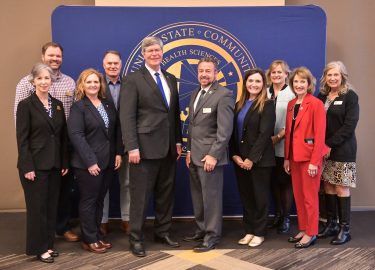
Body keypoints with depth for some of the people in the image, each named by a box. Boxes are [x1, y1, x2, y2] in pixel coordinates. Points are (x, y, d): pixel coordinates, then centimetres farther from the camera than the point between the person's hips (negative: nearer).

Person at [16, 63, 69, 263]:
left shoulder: (58, 104, 10)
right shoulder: (26, 104, -6)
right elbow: (22, 139, -10)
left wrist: (65, 162, 7)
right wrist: (27, 167, -15)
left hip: (54, 164, 5)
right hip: (35, 165, -5)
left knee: (51, 205, 11)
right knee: (37, 206, 4)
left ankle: (48, 244, 24)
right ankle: (38, 248, 17)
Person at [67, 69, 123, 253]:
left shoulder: (108, 105, 12)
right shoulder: (78, 107, -6)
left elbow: (117, 130, 12)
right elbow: (76, 135, -15)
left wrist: (118, 153, 1)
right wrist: (90, 161, -20)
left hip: (108, 161, 6)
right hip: (88, 163, -6)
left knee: (99, 200, 13)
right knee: (88, 201, 4)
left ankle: (97, 236, 24)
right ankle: (89, 240, 14)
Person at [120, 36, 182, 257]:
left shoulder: (171, 79, 14)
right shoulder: (133, 80, -5)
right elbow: (127, 116, -11)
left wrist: (178, 140, 10)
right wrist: (132, 147, -17)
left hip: (168, 147, 6)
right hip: (145, 147, -6)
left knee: (166, 193, 14)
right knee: (141, 195, 3)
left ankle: (163, 232, 28)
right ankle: (136, 238, 16)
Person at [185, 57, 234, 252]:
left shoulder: (223, 95, -10)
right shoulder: (195, 94, 16)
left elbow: (225, 129, -16)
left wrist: (213, 155, -20)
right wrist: (189, 150, 15)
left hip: (209, 156, -8)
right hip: (194, 155, 8)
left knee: (211, 197, 0)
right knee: (198, 197, 15)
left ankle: (212, 236, 12)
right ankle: (201, 230, 28)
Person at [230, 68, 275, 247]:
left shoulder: (267, 105, -7)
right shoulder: (239, 105, 11)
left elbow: (264, 134, -14)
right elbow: (233, 133, 9)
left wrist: (251, 158, -17)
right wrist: (235, 155, -3)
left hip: (259, 159, -5)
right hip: (240, 159, 6)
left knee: (260, 196, 6)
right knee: (245, 197, 11)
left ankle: (259, 233, 18)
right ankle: (249, 230, 24)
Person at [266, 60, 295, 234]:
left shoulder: (292, 94, -4)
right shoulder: (265, 93, 9)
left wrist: (278, 137, -16)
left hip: (285, 145, -4)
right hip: (268, 145, 4)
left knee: (285, 182, 3)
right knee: (273, 181, 11)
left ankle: (286, 218, 14)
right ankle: (277, 215, 25)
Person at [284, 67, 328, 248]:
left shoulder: (316, 104, -9)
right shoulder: (291, 104, 11)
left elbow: (320, 135, -13)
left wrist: (314, 161, -17)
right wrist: (286, 157, 9)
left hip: (310, 156, -7)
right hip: (295, 156, 7)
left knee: (310, 196, 1)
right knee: (298, 195, 12)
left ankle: (311, 233, 12)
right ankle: (303, 229, 24)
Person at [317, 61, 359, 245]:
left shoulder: (350, 96, -5)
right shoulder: (321, 96, 10)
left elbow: (349, 126, -13)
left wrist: (329, 144, -17)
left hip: (342, 150, -5)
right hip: (323, 149, 5)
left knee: (341, 188, -2)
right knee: (328, 186, 9)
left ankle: (345, 229, 8)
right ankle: (331, 224, 21)